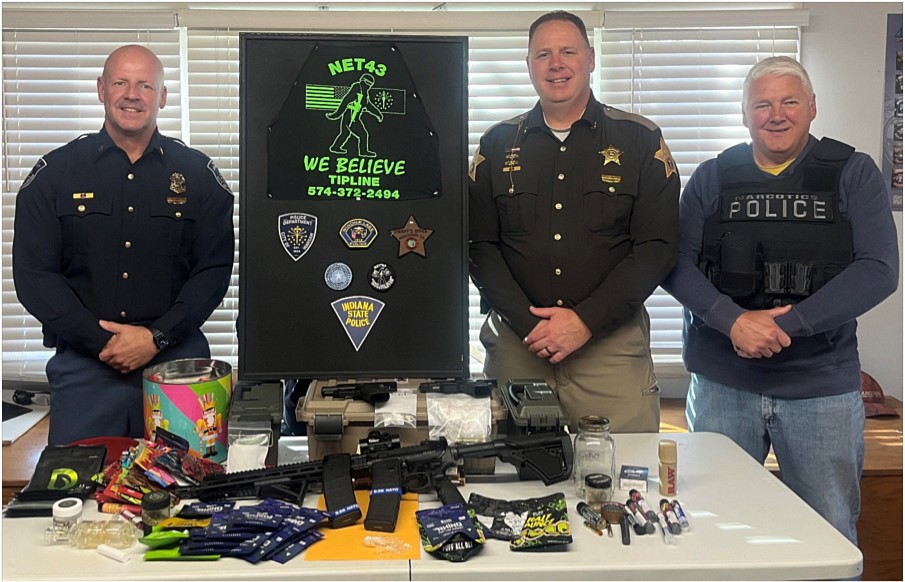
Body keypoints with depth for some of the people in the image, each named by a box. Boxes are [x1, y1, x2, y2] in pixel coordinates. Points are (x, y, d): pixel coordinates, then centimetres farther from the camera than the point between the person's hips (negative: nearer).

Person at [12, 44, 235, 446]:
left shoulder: (198, 174, 6)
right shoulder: (54, 172, 6)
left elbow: (214, 270, 0)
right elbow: (34, 275, 0)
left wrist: (157, 337, -11)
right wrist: (100, 341, -11)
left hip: (177, 361, 0)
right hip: (83, 365, 0)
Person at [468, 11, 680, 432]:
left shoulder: (640, 141, 4)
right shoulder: (497, 145, 9)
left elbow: (657, 247, -3)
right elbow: (480, 247, 4)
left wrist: (586, 322, -12)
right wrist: (529, 325, -9)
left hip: (612, 343, -1)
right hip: (516, 344, 2)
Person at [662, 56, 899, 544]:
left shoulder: (853, 174, 3)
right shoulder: (713, 178, 7)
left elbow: (879, 269, -8)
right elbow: (676, 264, -1)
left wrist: (786, 325, -18)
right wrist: (733, 320, -18)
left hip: (821, 386, -1)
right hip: (722, 383, 1)